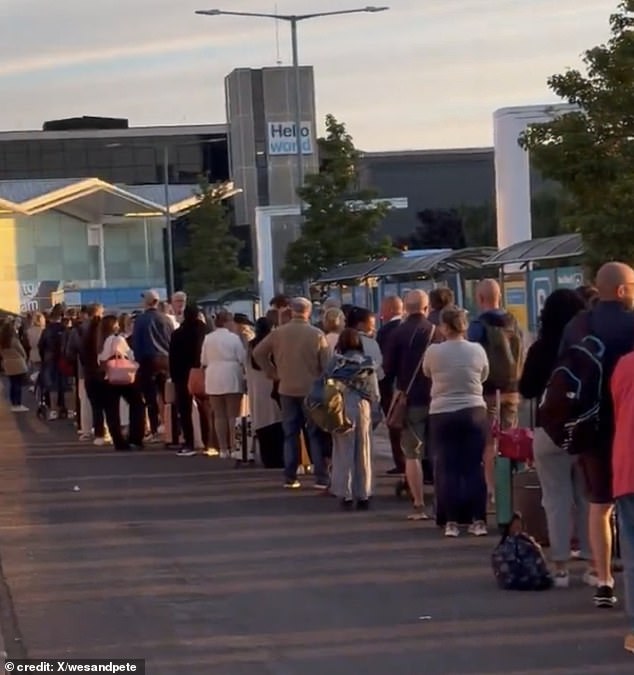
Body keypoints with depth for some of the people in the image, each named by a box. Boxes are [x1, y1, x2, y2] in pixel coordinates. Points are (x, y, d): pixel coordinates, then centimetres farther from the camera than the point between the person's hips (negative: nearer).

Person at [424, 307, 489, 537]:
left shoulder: (433, 351, -8)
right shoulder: (477, 350, -4)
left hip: (442, 414, -1)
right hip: (474, 412, 1)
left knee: (447, 469, 4)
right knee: (474, 468, 5)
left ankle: (451, 522, 2)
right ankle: (478, 520, 4)